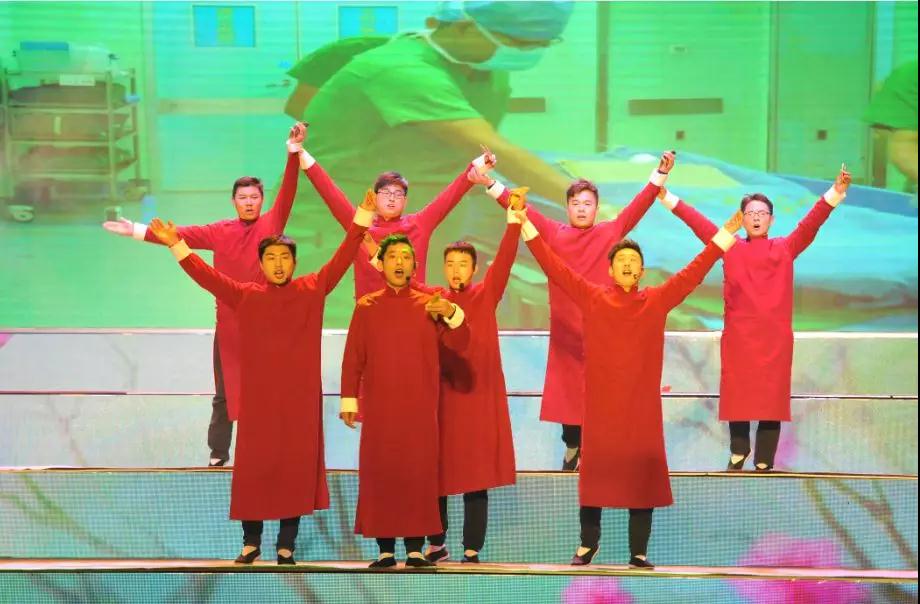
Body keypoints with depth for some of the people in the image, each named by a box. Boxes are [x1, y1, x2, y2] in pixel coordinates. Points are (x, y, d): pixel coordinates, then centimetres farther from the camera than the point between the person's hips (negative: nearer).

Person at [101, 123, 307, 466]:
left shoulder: (272, 223, -2)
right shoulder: (219, 232, 4)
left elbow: (287, 192, -14)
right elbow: (183, 234, 2)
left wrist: (294, 151, -26)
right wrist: (137, 231, -4)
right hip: (229, 323, 2)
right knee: (225, 390, 10)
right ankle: (218, 454, 20)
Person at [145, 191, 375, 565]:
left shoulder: (313, 290, 3)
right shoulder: (246, 296, 4)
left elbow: (342, 259, 0)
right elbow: (207, 276, 2)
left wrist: (362, 218, -7)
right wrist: (177, 245, -5)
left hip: (300, 398, 0)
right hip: (258, 398, 0)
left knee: (296, 469, 3)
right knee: (253, 469, 5)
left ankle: (287, 547, 11)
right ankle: (251, 543, 17)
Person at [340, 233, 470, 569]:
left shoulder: (429, 305, 7)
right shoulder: (366, 307, 6)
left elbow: (459, 344, -2)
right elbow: (352, 358, 5)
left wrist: (452, 313, -20)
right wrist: (349, 400, 0)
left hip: (420, 409, 0)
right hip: (378, 408, 0)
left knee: (419, 473, -1)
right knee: (379, 473, 0)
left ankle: (416, 550, 5)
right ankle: (385, 549, 7)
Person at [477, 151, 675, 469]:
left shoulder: (611, 231, 4)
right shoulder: (553, 233, 5)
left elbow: (638, 206, -3)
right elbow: (522, 208, -1)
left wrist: (660, 173, -13)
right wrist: (490, 183, -9)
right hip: (565, 326, 1)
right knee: (567, 386, 7)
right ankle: (572, 448, 19)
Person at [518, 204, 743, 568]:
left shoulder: (657, 301, 4)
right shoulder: (592, 298, 2)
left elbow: (693, 273, 4)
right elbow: (555, 267, 1)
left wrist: (725, 235, 0)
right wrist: (526, 225, -3)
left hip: (642, 406, 0)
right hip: (601, 405, 0)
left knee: (642, 477, 4)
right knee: (594, 474, 8)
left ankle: (639, 553, 12)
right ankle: (588, 544, 24)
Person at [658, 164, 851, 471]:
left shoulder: (785, 248, 7)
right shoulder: (730, 248, 8)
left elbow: (811, 223, -4)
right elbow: (698, 223, 3)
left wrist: (835, 193, -17)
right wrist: (667, 196, -3)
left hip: (774, 338, 0)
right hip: (738, 336, 1)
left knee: (771, 400, 0)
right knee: (736, 398, 6)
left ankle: (764, 463, 7)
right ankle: (738, 452, 24)